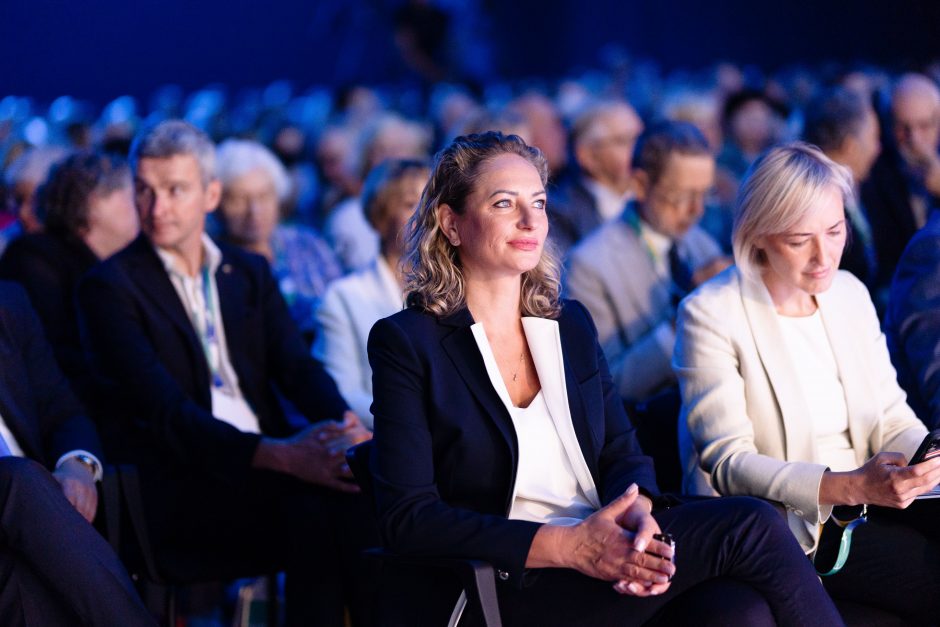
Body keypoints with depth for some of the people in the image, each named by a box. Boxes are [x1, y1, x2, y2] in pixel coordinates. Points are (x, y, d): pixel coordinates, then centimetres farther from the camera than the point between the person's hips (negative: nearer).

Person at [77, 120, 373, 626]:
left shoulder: (250, 272, 19)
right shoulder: (109, 288, 0)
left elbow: (298, 369, 7)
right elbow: (165, 411, -13)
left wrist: (346, 425, -17)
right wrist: (278, 455, -27)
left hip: (264, 463, 5)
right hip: (178, 486, -5)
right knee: (315, 510, -32)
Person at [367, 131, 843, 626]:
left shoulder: (570, 324, 17)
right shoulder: (406, 343, -2)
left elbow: (622, 453, 12)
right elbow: (407, 518, -10)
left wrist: (637, 511, -15)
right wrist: (566, 545, -21)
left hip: (602, 564, 5)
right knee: (749, 527, -21)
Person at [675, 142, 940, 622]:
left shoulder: (850, 294, 10)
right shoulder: (711, 314, -10)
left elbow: (891, 419, 10)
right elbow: (728, 464, -15)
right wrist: (849, 487, -28)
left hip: (867, 492, 6)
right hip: (783, 525, -6)